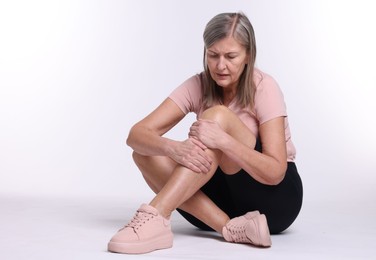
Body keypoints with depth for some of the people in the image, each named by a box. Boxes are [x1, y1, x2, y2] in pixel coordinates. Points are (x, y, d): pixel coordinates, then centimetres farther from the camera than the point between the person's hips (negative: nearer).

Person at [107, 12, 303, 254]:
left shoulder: (263, 88, -16)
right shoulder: (198, 86, -6)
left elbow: (275, 172, -25)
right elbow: (137, 134, -17)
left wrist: (223, 140, -39)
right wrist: (173, 147, -39)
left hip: (276, 197, -4)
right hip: (229, 193, 5)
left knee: (218, 116, -30)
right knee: (146, 154, -17)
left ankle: (154, 218, -39)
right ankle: (231, 228, -29)